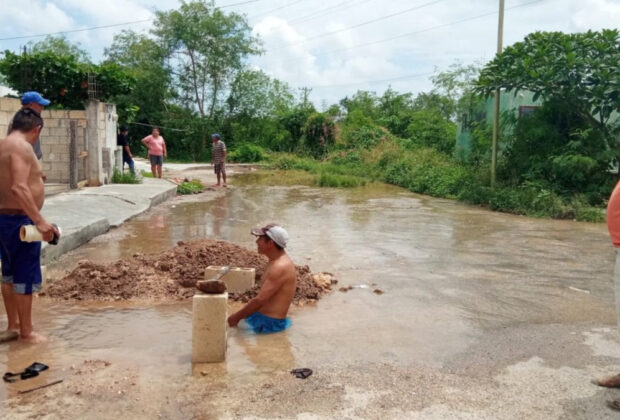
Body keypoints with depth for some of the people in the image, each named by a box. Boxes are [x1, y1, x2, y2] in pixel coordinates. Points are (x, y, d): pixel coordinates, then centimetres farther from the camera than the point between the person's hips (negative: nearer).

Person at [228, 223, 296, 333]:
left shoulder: (280, 267, -22)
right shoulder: (277, 262, 10)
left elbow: (260, 300, -23)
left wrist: (236, 317, -14)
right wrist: (239, 314, 15)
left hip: (269, 323, -9)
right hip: (261, 315, 9)